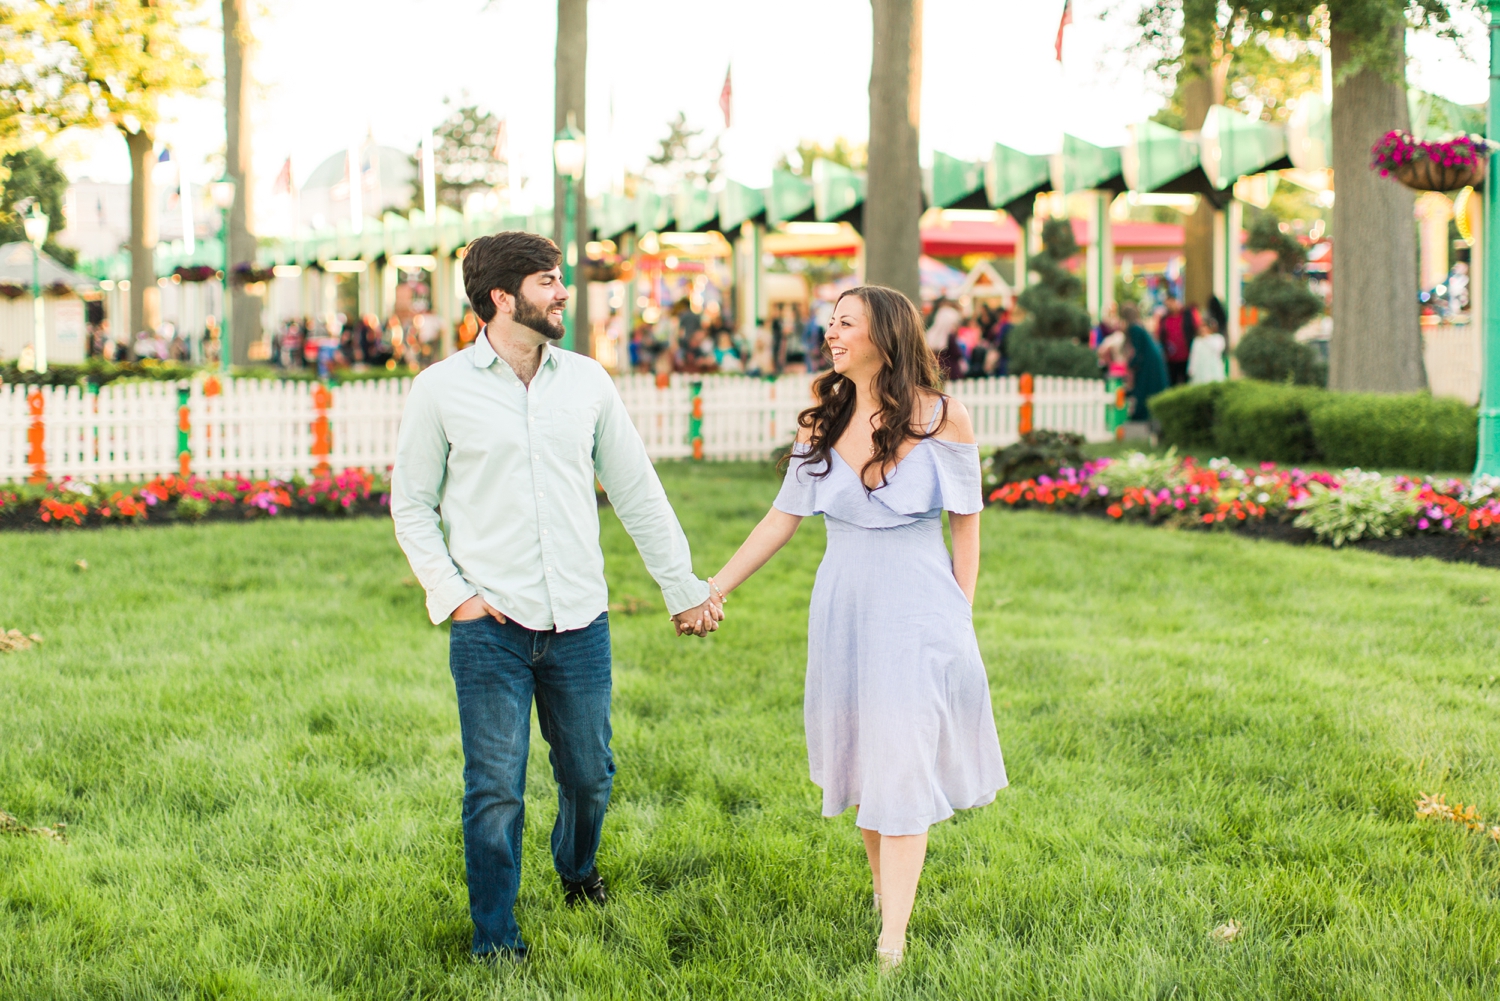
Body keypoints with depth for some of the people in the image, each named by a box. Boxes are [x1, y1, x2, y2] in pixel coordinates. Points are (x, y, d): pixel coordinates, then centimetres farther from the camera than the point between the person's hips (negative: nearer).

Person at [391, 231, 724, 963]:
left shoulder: (587, 381, 6)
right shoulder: (442, 389, -2)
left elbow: (636, 491, 12)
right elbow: (411, 502, 4)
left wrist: (683, 587, 13)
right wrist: (451, 593, -6)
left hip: (580, 623, 3)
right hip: (490, 628, -3)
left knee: (589, 774, 14)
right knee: (495, 789, -2)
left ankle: (577, 870, 45)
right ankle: (495, 940, 13)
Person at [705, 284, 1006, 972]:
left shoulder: (941, 419, -6)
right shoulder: (822, 423, 4)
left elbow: (966, 523, 1)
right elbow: (782, 518, 9)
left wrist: (959, 616, 0)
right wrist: (712, 589, 8)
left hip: (917, 611, -4)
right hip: (842, 607, 4)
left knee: (902, 767, -6)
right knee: (859, 761, 9)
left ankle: (891, 942, -4)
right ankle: (884, 888, 29)